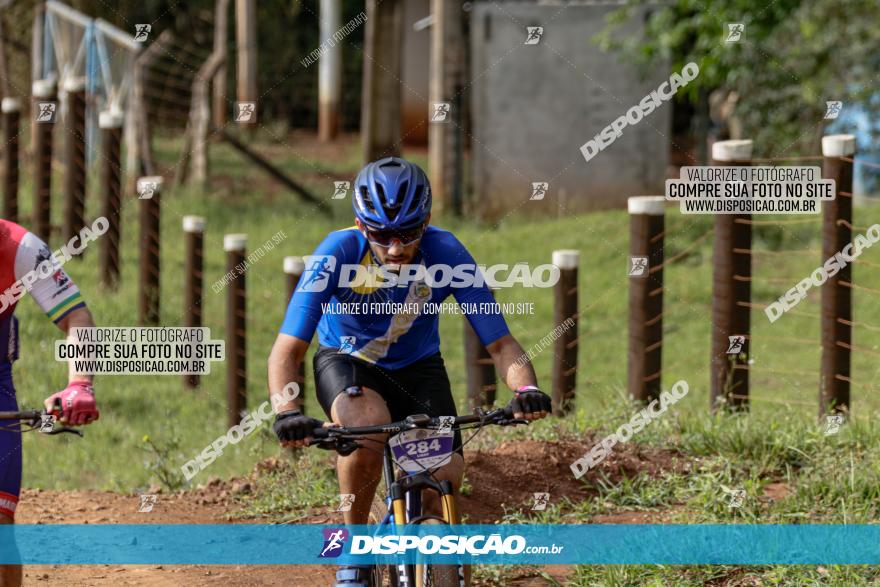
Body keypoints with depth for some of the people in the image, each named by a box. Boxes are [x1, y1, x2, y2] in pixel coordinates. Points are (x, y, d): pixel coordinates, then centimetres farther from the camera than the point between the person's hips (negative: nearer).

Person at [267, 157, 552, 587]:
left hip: (417, 368, 2)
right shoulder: (339, 254, -29)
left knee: (445, 478, -19)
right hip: (347, 362, -2)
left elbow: (500, 343, -23)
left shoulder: (445, 254, -25)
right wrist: (288, 412, -51)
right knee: (368, 423, -36)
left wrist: (525, 389, -44)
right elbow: (287, 349, -33)